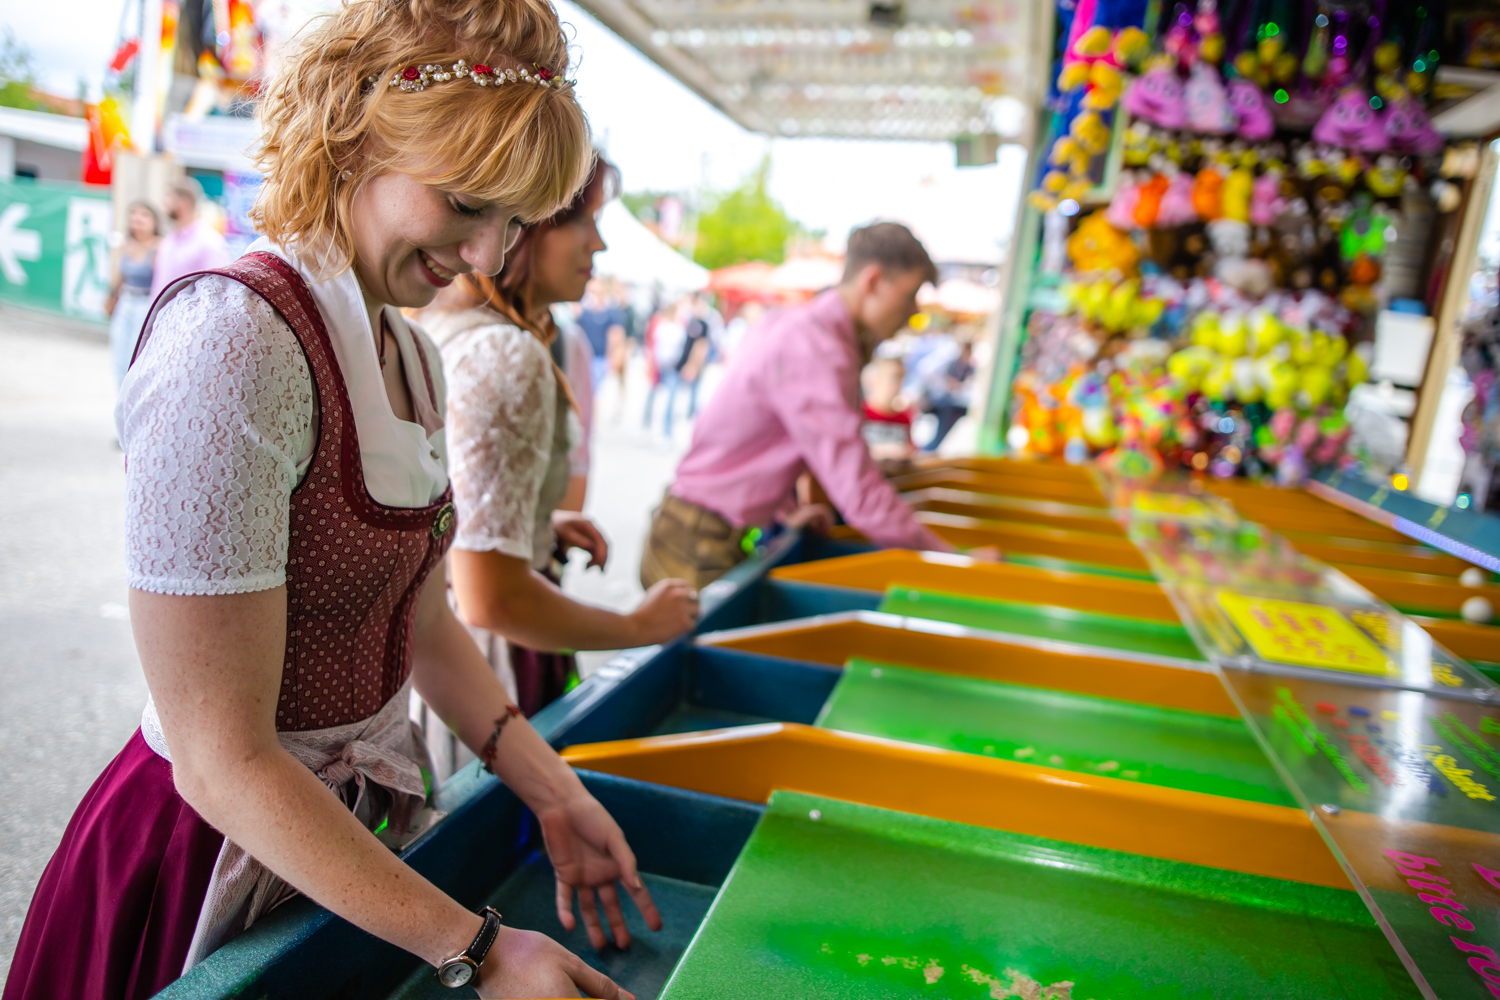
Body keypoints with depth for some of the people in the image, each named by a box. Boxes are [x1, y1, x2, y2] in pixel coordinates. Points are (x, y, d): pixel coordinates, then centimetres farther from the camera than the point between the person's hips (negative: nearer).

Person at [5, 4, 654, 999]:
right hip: (217, 855, -7)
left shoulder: (412, 355, 1)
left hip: (356, 833, 8)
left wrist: (553, 793, 0)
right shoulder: (233, 339, -25)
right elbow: (223, 764, -25)